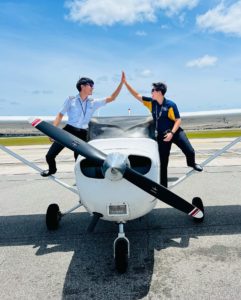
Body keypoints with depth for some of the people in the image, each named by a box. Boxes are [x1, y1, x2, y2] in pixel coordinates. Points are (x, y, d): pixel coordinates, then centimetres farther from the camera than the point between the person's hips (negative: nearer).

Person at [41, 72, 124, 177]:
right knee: (50, 155, -1)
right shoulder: (71, 100, 0)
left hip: (82, 134, 2)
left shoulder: (93, 103, 8)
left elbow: (112, 98, 6)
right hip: (68, 130, -2)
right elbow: (60, 115, 2)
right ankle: (52, 169, 32)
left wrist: (121, 83, 0)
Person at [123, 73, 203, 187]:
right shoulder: (151, 102, -2)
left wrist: (172, 133, -26)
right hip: (162, 135, 3)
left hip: (175, 132, -3)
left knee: (190, 151, -14)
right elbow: (137, 95, 1)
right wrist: (126, 83, -5)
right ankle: (163, 187, 17)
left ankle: (191, 163, 25)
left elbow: (178, 120, -13)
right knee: (163, 163, 4)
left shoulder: (170, 105, -14)